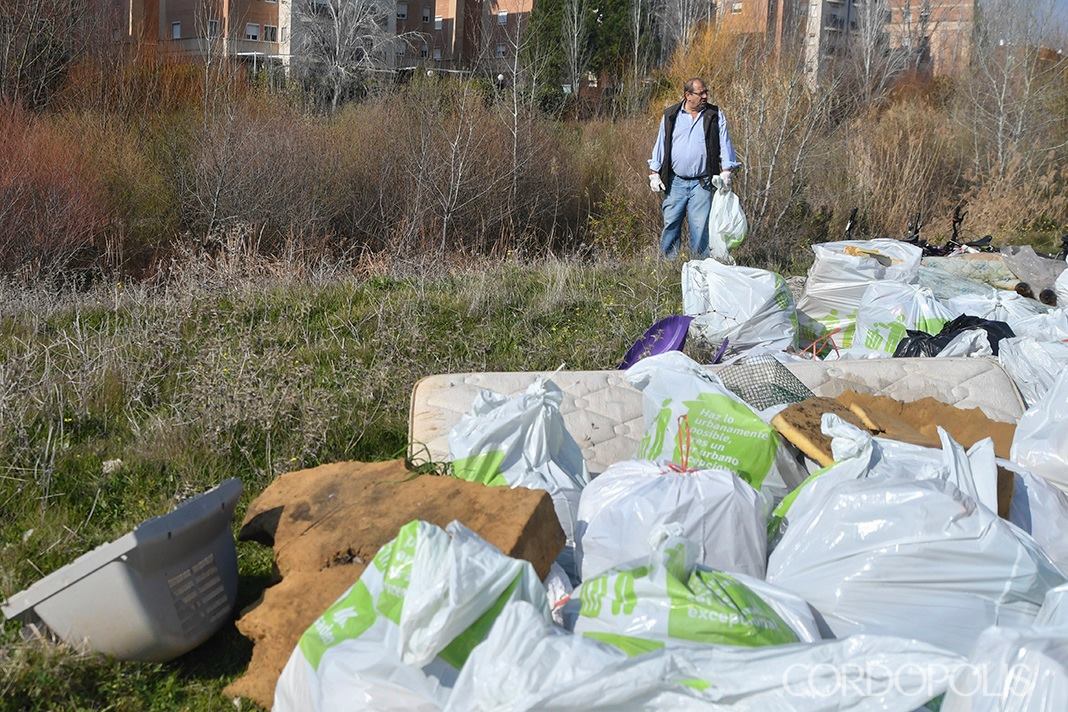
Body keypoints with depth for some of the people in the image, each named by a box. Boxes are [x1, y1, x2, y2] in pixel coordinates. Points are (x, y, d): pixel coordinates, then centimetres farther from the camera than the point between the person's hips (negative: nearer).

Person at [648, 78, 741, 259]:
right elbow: (660, 144, 11)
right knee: (670, 224, 2)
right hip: (675, 182, 1)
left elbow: (724, 144, 3)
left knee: (700, 228, -3)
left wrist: (726, 171, -9)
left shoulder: (715, 116, 6)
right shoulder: (670, 115, 7)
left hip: (701, 183, -1)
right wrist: (654, 173, 5)